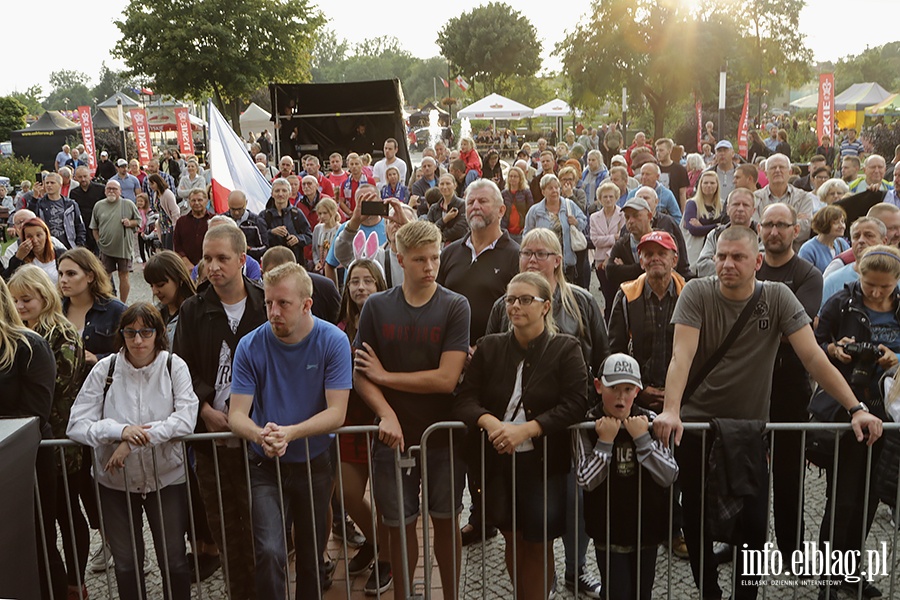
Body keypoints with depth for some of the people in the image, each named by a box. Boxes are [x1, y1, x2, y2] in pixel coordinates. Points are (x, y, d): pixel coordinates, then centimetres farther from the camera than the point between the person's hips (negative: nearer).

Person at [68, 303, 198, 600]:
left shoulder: (174, 366, -9)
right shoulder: (104, 369, -7)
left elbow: (185, 418, -19)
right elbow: (76, 425, -10)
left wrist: (135, 440, -26)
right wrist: (121, 430, -27)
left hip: (166, 478, -1)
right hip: (115, 481, 1)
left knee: (174, 560, 8)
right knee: (126, 563, 14)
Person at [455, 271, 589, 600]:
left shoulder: (566, 349, -3)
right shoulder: (489, 347, 6)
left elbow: (575, 404, -14)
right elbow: (465, 399, -2)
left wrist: (525, 429, -24)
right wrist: (489, 422, -23)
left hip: (545, 462, -3)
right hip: (499, 462, 3)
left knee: (539, 544, 6)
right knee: (513, 539, 15)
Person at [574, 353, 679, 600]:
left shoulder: (650, 421, -6)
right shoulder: (588, 424, -10)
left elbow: (669, 477, -12)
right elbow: (586, 481, -16)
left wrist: (642, 439, -20)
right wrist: (605, 441, -22)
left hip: (647, 526, 2)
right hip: (609, 529, -2)